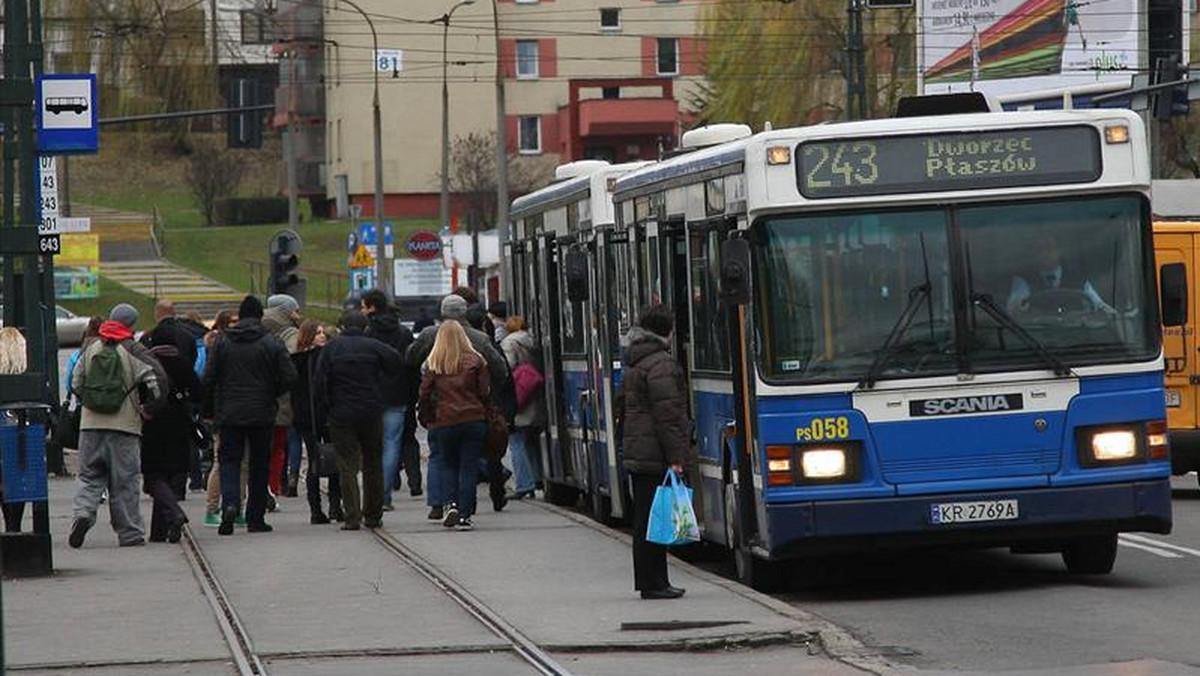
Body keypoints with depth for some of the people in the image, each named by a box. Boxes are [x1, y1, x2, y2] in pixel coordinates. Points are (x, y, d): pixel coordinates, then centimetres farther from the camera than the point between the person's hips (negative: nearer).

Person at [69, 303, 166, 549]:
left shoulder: (91, 347, 6)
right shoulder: (132, 351, -6)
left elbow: (76, 382, 10)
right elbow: (156, 379, -12)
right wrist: (148, 405, 4)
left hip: (91, 424, 3)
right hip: (124, 426, -3)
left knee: (90, 475, 11)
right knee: (124, 482, 4)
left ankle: (83, 511, -15)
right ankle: (129, 533, 7)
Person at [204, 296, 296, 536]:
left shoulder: (221, 342, -1)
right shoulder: (271, 343, -4)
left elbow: (209, 379, -3)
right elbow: (290, 377, -7)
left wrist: (217, 401, 15)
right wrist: (271, 395, 10)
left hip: (229, 414, 0)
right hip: (262, 414, 0)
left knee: (229, 460, 6)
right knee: (259, 464, 9)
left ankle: (229, 502, -20)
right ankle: (256, 518, 11)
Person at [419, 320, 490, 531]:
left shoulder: (432, 365, 0)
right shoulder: (475, 361, -1)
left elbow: (425, 395, 1)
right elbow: (485, 393, 0)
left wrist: (427, 420, 14)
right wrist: (483, 414, 13)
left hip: (444, 421, 1)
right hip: (473, 420, -1)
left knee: (449, 466, 17)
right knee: (469, 468, 3)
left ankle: (449, 504, -3)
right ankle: (464, 515, -2)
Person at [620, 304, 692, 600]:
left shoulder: (633, 363, 17)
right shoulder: (661, 364, -14)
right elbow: (667, 414, -19)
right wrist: (675, 457, -20)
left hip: (636, 453, 10)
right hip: (656, 456, -10)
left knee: (644, 519, 13)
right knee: (655, 520, -7)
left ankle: (648, 581, 17)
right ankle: (653, 583, -7)